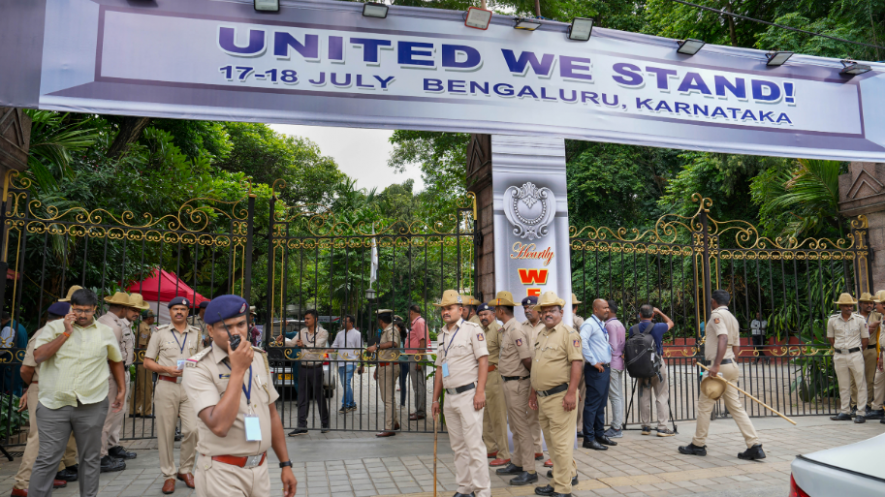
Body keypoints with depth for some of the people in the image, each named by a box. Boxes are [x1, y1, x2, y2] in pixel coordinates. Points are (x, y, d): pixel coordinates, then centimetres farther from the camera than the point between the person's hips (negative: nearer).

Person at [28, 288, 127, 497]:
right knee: (47, 459, 1)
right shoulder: (54, 327, 4)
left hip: (92, 406, 2)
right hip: (54, 404, -1)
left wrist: (122, 390, 16)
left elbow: (116, 361, 20)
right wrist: (66, 332, -11)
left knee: (91, 458, 10)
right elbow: (38, 357, -8)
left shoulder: (106, 333, 8)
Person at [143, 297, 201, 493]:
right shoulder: (160, 333, 7)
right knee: (166, 432, 3)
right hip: (167, 385, -1)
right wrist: (166, 369, -11)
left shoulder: (196, 334, 12)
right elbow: (147, 362, 5)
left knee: (193, 429, -7)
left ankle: (186, 469, 14)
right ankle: (169, 474, 16)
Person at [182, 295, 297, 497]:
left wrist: (285, 464, 10)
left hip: (260, 470, 5)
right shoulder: (198, 367, -14)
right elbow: (219, 426, -26)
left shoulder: (259, 358, 6)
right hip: (222, 475, -5)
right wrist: (238, 369, -22)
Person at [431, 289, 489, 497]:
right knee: (458, 446, 13)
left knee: (474, 445, -7)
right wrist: (435, 399, 17)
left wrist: (480, 392, -19)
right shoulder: (442, 335, 15)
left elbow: (483, 360, -12)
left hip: (468, 394, -7)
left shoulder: (472, 329, -6)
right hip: (449, 397, 7)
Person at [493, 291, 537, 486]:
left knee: (522, 427, -4)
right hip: (509, 382, 10)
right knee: (515, 426, 18)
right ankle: (517, 463, 30)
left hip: (517, 382, -10)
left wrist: (532, 375, -7)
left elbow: (527, 359, -22)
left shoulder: (515, 330, -20)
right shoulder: (506, 329, 11)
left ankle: (529, 471, 3)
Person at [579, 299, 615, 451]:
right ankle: (589, 439, 1)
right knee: (592, 404, -5)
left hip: (605, 369, 9)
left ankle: (600, 434, 24)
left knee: (601, 404, 15)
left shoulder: (602, 325, 17)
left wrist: (608, 367, 19)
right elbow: (582, 341, -29)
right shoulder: (589, 324, -13)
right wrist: (594, 362, -24)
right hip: (596, 370, -9)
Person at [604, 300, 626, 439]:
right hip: (619, 362, 10)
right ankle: (618, 425, 20)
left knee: (615, 396, -6)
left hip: (612, 363, -10)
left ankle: (616, 429, -2)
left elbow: (612, 346, -18)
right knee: (619, 395, 13)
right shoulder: (620, 324, 16)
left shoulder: (610, 324, -14)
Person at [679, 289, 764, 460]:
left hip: (721, 365, -9)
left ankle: (698, 445, 11)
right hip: (732, 365, 9)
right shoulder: (732, 318, 17)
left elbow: (723, 339, -24)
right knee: (736, 407, 8)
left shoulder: (717, 314, -10)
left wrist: (716, 365, -30)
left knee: (704, 406, 2)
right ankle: (755, 446, 2)